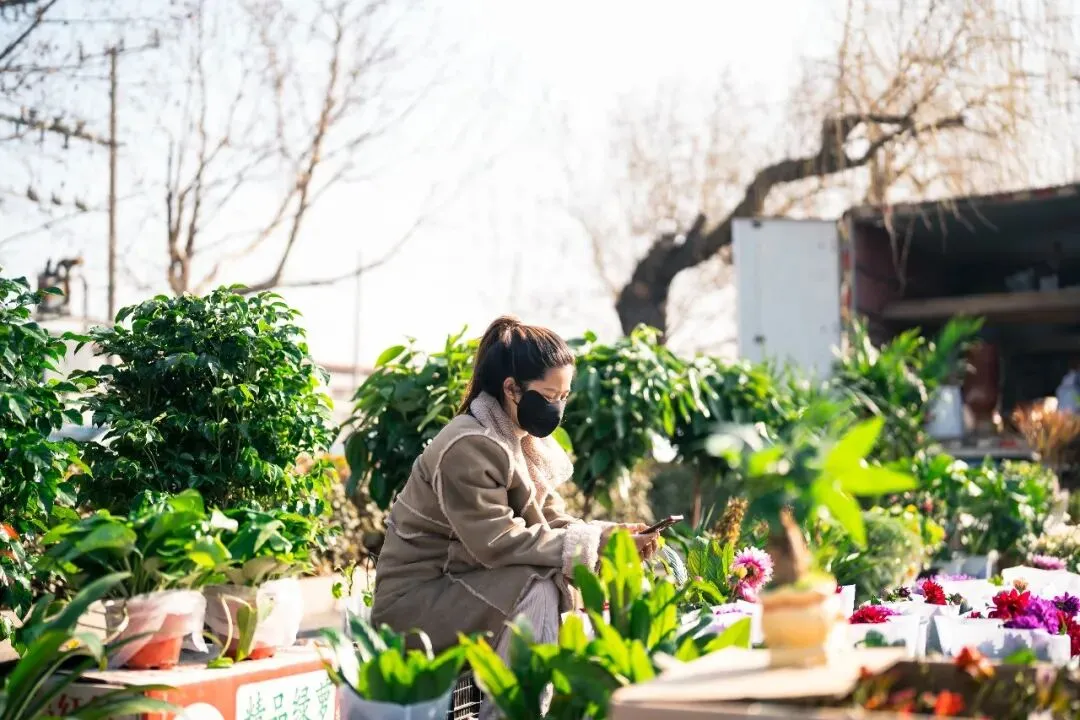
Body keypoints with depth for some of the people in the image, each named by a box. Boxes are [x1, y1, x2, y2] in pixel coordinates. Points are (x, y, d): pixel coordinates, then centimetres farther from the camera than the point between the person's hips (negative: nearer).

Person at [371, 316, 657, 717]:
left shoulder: (523, 443, 7)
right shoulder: (470, 448, -22)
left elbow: (551, 522, 4)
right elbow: (497, 542, -28)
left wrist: (610, 534, -14)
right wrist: (591, 544, -26)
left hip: (461, 587, 9)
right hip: (415, 600, -9)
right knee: (537, 588, -27)